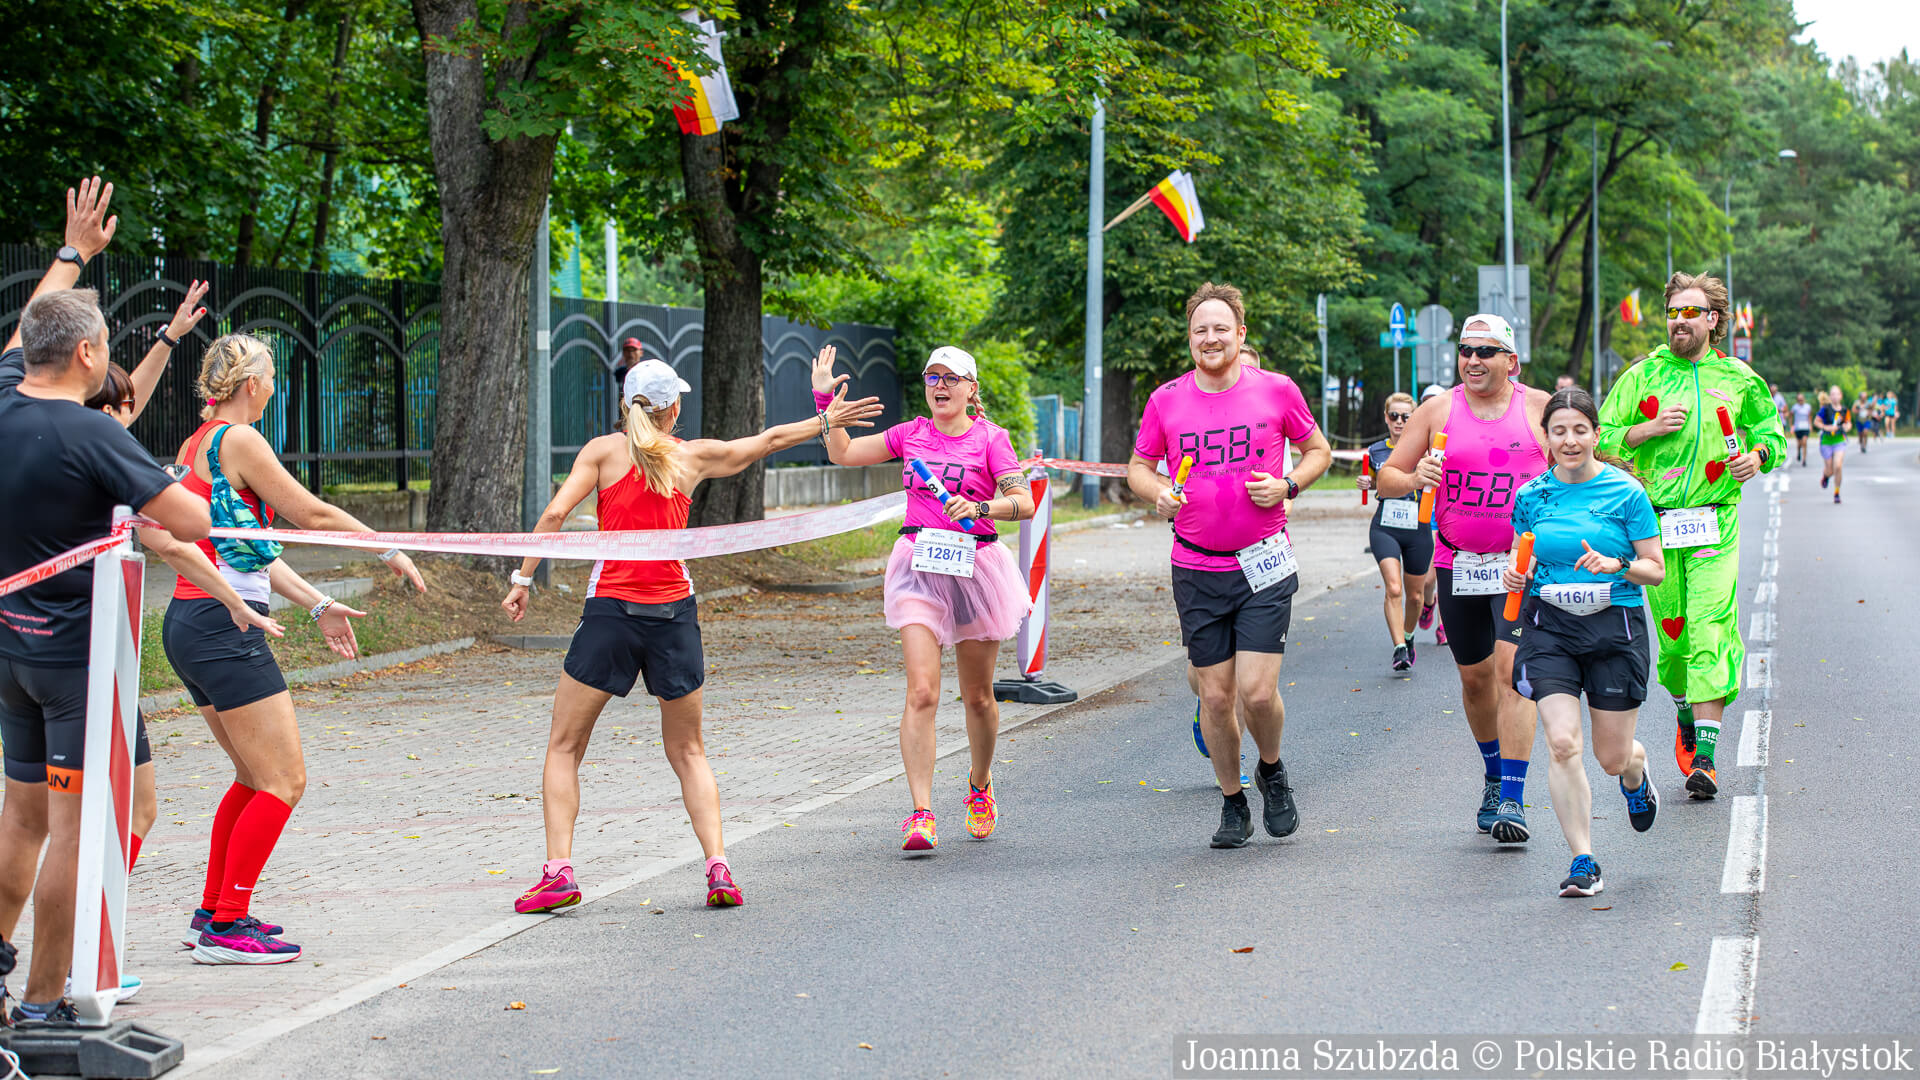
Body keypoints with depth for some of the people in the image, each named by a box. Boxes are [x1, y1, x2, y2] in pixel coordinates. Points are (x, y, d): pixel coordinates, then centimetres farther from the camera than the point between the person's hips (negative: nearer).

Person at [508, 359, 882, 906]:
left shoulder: (605, 450, 1)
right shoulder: (694, 456, 8)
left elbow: (555, 514, -9)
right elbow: (769, 439, 21)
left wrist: (523, 578, -3)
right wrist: (827, 419, 35)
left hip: (610, 610, -2)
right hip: (674, 613, 2)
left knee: (564, 747, 7)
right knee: (688, 752, 15)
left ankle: (558, 873, -4)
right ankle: (718, 867, 2)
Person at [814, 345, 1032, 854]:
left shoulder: (990, 438, -1)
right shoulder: (912, 434, 9)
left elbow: (1025, 503, -9)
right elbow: (843, 453, 14)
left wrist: (980, 507, -26)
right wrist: (824, 400, 5)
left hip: (974, 565, -1)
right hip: (920, 566, 1)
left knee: (977, 696, 12)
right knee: (921, 692, -14)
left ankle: (980, 785, 40)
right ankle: (921, 815, -18)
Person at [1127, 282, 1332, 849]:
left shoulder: (1276, 391, -2)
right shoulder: (1166, 401, 2)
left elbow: (1318, 450, 11)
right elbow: (1138, 466, 14)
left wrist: (1287, 485, -8)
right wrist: (1157, 492, -8)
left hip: (1264, 567, -2)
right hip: (1197, 570, 2)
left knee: (1258, 691, -10)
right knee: (1216, 696, 5)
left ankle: (1272, 770, 21)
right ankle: (1232, 802, 23)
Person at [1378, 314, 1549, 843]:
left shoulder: (1539, 407, -1)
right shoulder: (1437, 411, 2)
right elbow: (1386, 478, 4)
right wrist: (1415, 479, -18)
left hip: (1522, 563, -3)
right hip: (1458, 564, 3)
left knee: (1511, 670, -16)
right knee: (1475, 677, 13)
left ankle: (1512, 800, -16)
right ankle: (1494, 775, 37)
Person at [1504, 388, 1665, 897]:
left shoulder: (1625, 493, -5)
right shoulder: (1530, 495, 3)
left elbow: (1656, 569, -1)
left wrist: (1616, 564, -21)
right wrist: (1517, 573, -6)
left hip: (1615, 626, -1)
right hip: (1550, 626, 1)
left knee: (1613, 757, 5)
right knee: (1562, 744, -15)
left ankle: (1637, 775, 45)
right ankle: (1583, 861, -6)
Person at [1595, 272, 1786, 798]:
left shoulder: (1737, 378, 7)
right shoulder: (1642, 375, 6)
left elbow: (1770, 426, 21)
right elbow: (1600, 439, 6)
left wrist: (1759, 455, -1)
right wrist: (1650, 428, -9)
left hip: (1714, 523, -1)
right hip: (1656, 522, 1)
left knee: (1709, 630, -13)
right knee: (1672, 631, 5)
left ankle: (1705, 753, -17)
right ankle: (1684, 714, 35)